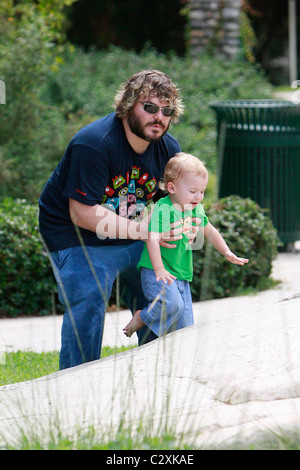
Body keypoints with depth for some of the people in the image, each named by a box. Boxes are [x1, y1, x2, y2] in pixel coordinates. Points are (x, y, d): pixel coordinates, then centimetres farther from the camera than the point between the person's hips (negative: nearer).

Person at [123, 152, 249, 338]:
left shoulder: (197, 210, 9)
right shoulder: (163, 209, -16)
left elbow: (209, 231, 28)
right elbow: (152, 240, -26)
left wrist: (227, 253, 28)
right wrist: (159, 270, -35)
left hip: (182, 276, 8)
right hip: (157, 273, -7)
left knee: (185, 327, 2)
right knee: (171, 303, -30)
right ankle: (142, 318, -4)